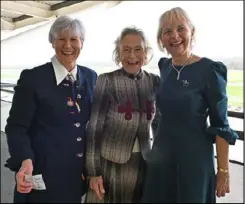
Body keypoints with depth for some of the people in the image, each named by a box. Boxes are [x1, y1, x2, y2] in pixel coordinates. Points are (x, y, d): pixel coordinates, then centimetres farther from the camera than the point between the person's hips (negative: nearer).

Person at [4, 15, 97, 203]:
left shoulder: (91, 77, 3)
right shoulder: (32, 77, -9)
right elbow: (16, 126, -11)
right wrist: (25, 160, -27)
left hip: (80, 172, 4)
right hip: (43, 173, -3)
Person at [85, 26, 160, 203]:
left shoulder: (155, 81, 3)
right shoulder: (107, 80, -8)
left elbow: (157, 122, 11)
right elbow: (94, 126, -8)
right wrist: (94, 170, -10)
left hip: (145, 162, 3)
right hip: (112, 163, -3)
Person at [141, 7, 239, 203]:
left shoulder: (209, 69, -14)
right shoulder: (164, 66, 3)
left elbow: (221, 125, -12)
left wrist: (223, 170, -12)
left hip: (193, 156, -5)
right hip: (162, 152, 5)